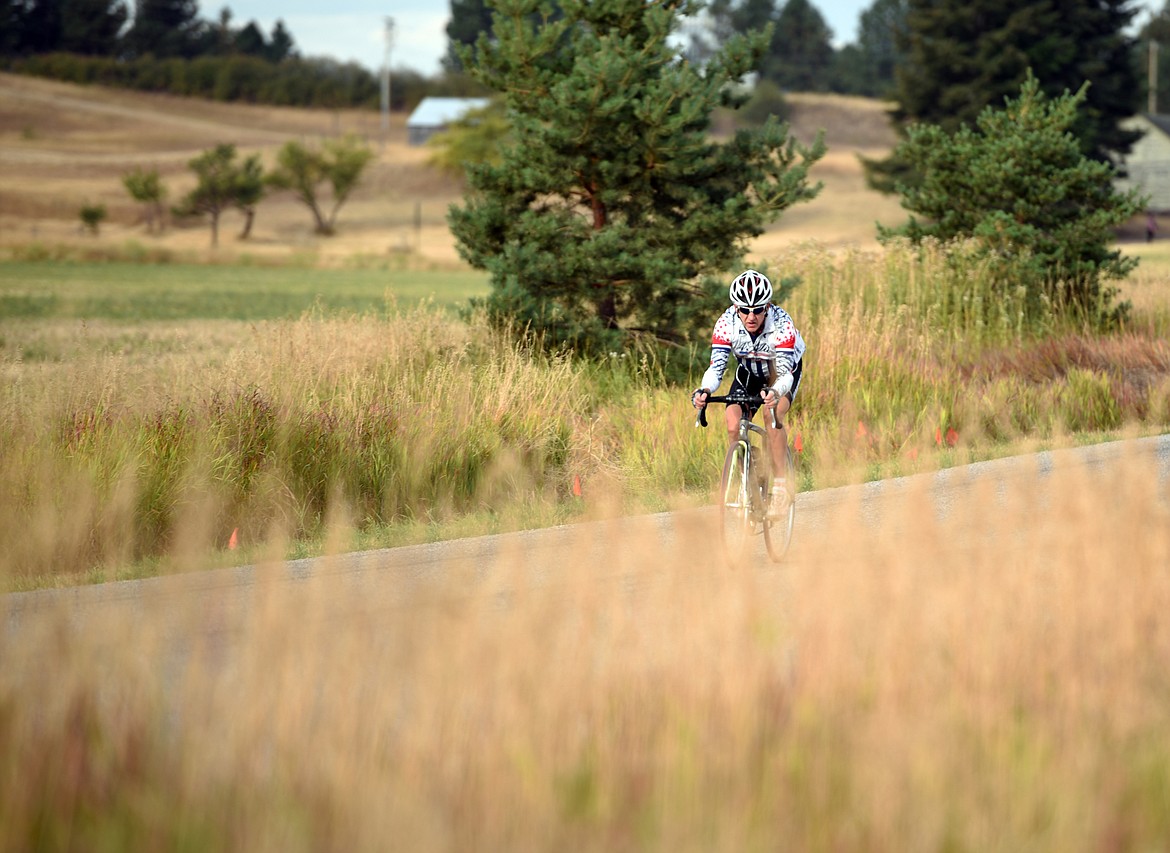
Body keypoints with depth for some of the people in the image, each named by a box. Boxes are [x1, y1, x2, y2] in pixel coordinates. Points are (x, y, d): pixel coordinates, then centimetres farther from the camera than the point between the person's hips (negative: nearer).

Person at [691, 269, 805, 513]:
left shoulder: (781, 324, -36)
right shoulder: (727, 323, -29)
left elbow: (785, 374, -41)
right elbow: (716, 367, -30)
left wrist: (775, 392, -63)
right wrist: (704, 390, -51)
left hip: (782, 370, -3)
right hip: (748, 373, 3)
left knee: (772, 414, -30)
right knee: (733, 425, -18)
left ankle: (780, 484, -20)